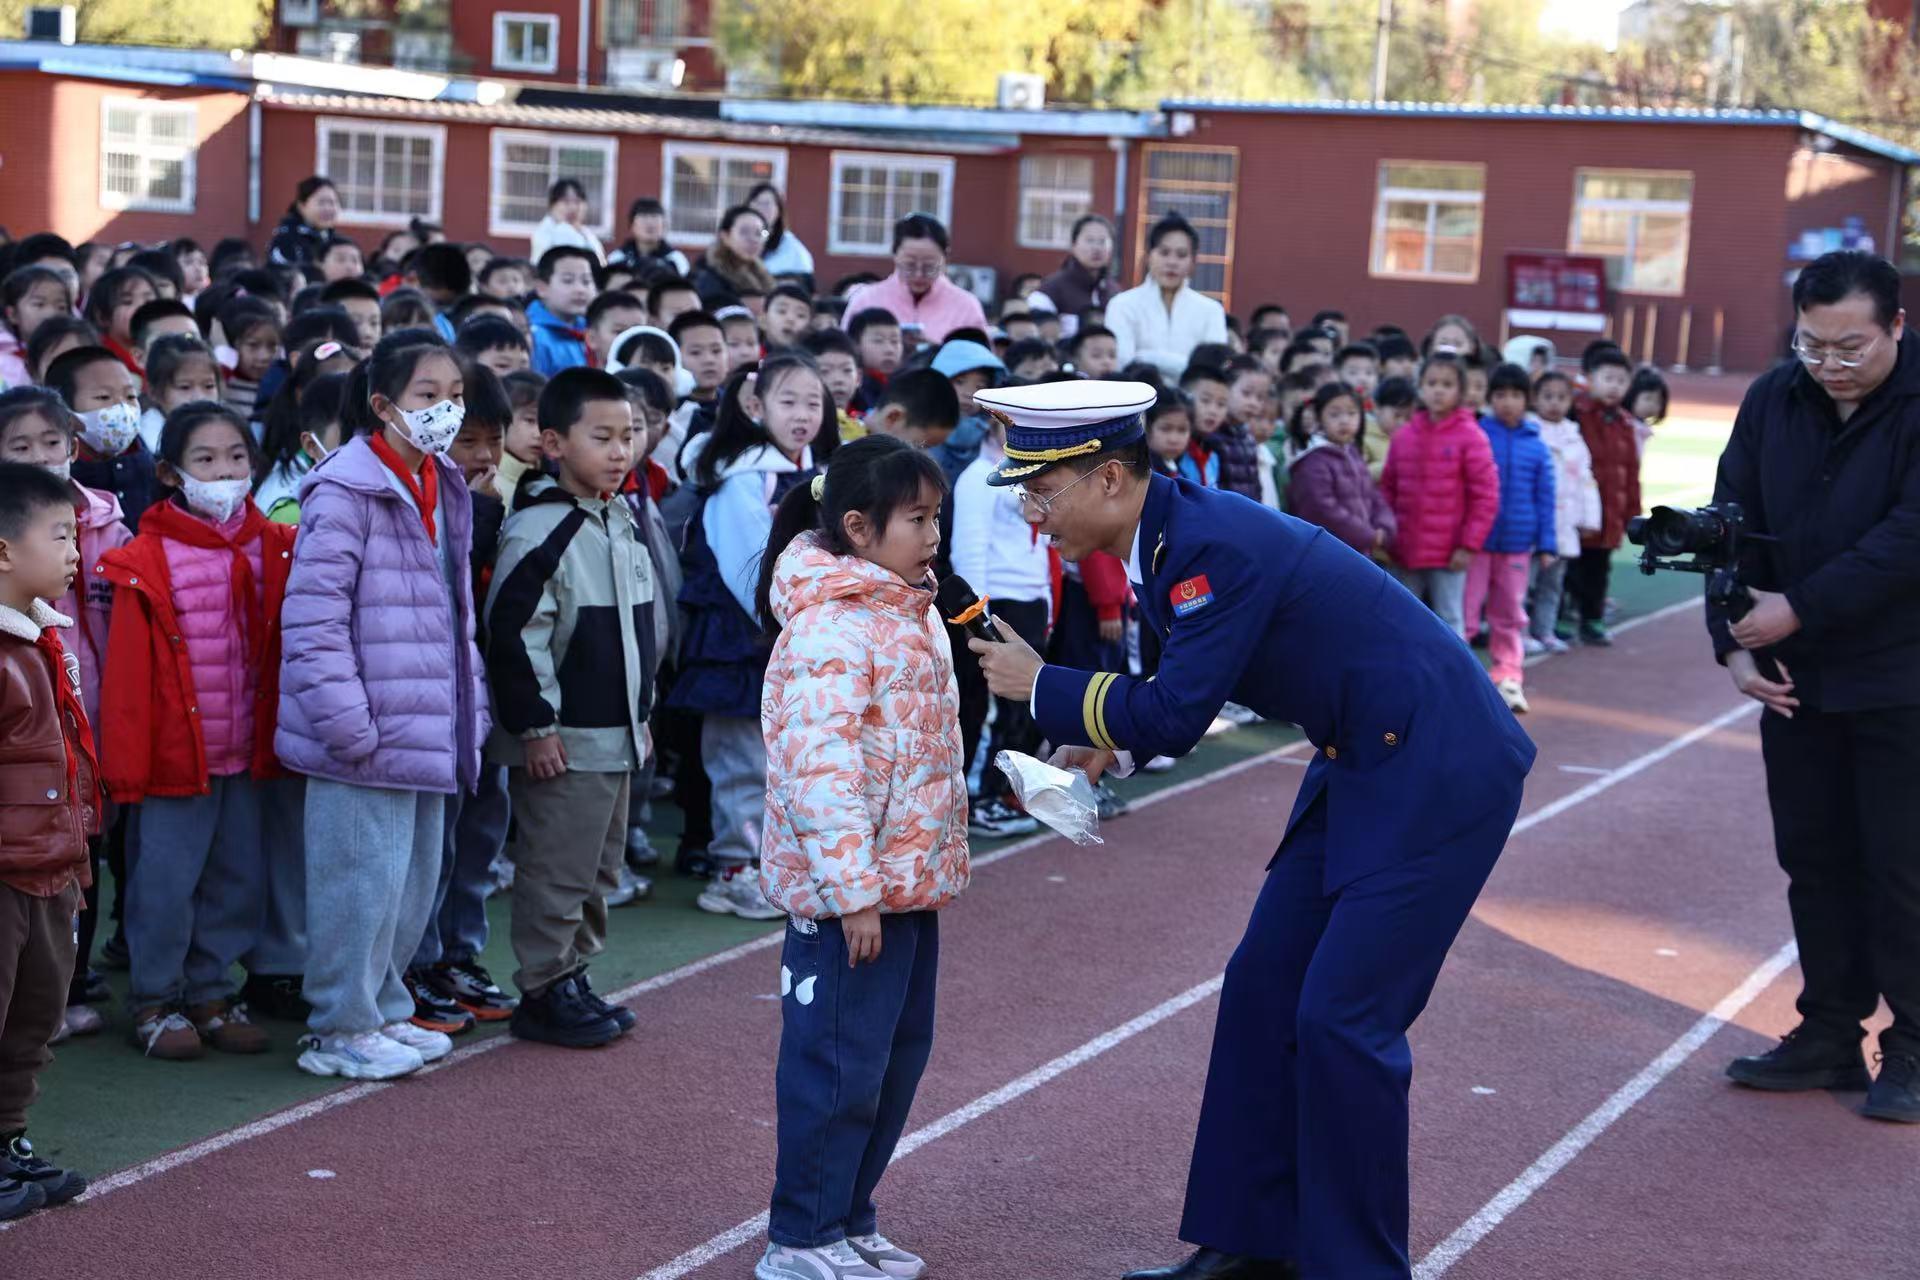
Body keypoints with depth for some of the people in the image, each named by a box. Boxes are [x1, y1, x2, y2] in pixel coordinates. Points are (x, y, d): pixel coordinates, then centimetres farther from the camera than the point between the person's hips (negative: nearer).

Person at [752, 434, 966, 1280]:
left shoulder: (908, 613, 13)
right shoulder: (831, 628, -19)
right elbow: (820, 767, -25)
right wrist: (851, 889, -27)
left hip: (911, 880, 10)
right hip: (853, 892, -10)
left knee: (897, 1054, 16)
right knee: (839, 1065, -2)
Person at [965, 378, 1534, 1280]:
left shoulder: (1214, 545, -25)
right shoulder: (1166, 537, 4)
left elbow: (1178, 714, -25)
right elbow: (1188, 691, 17)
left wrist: (1041, 687, -13)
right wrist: (1111, 742, 3)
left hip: (1437, 769, -10)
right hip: (1364, 765, 10)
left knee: (1342, 1019, -8)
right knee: (1262, 987, 10)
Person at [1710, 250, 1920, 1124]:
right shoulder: (1773, 401, 2)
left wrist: (1799, 611, -22)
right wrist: (1734, 641, -7)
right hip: (1795, 679, 5)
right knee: (1815, 857, 11)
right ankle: (1829, 1034, 22)